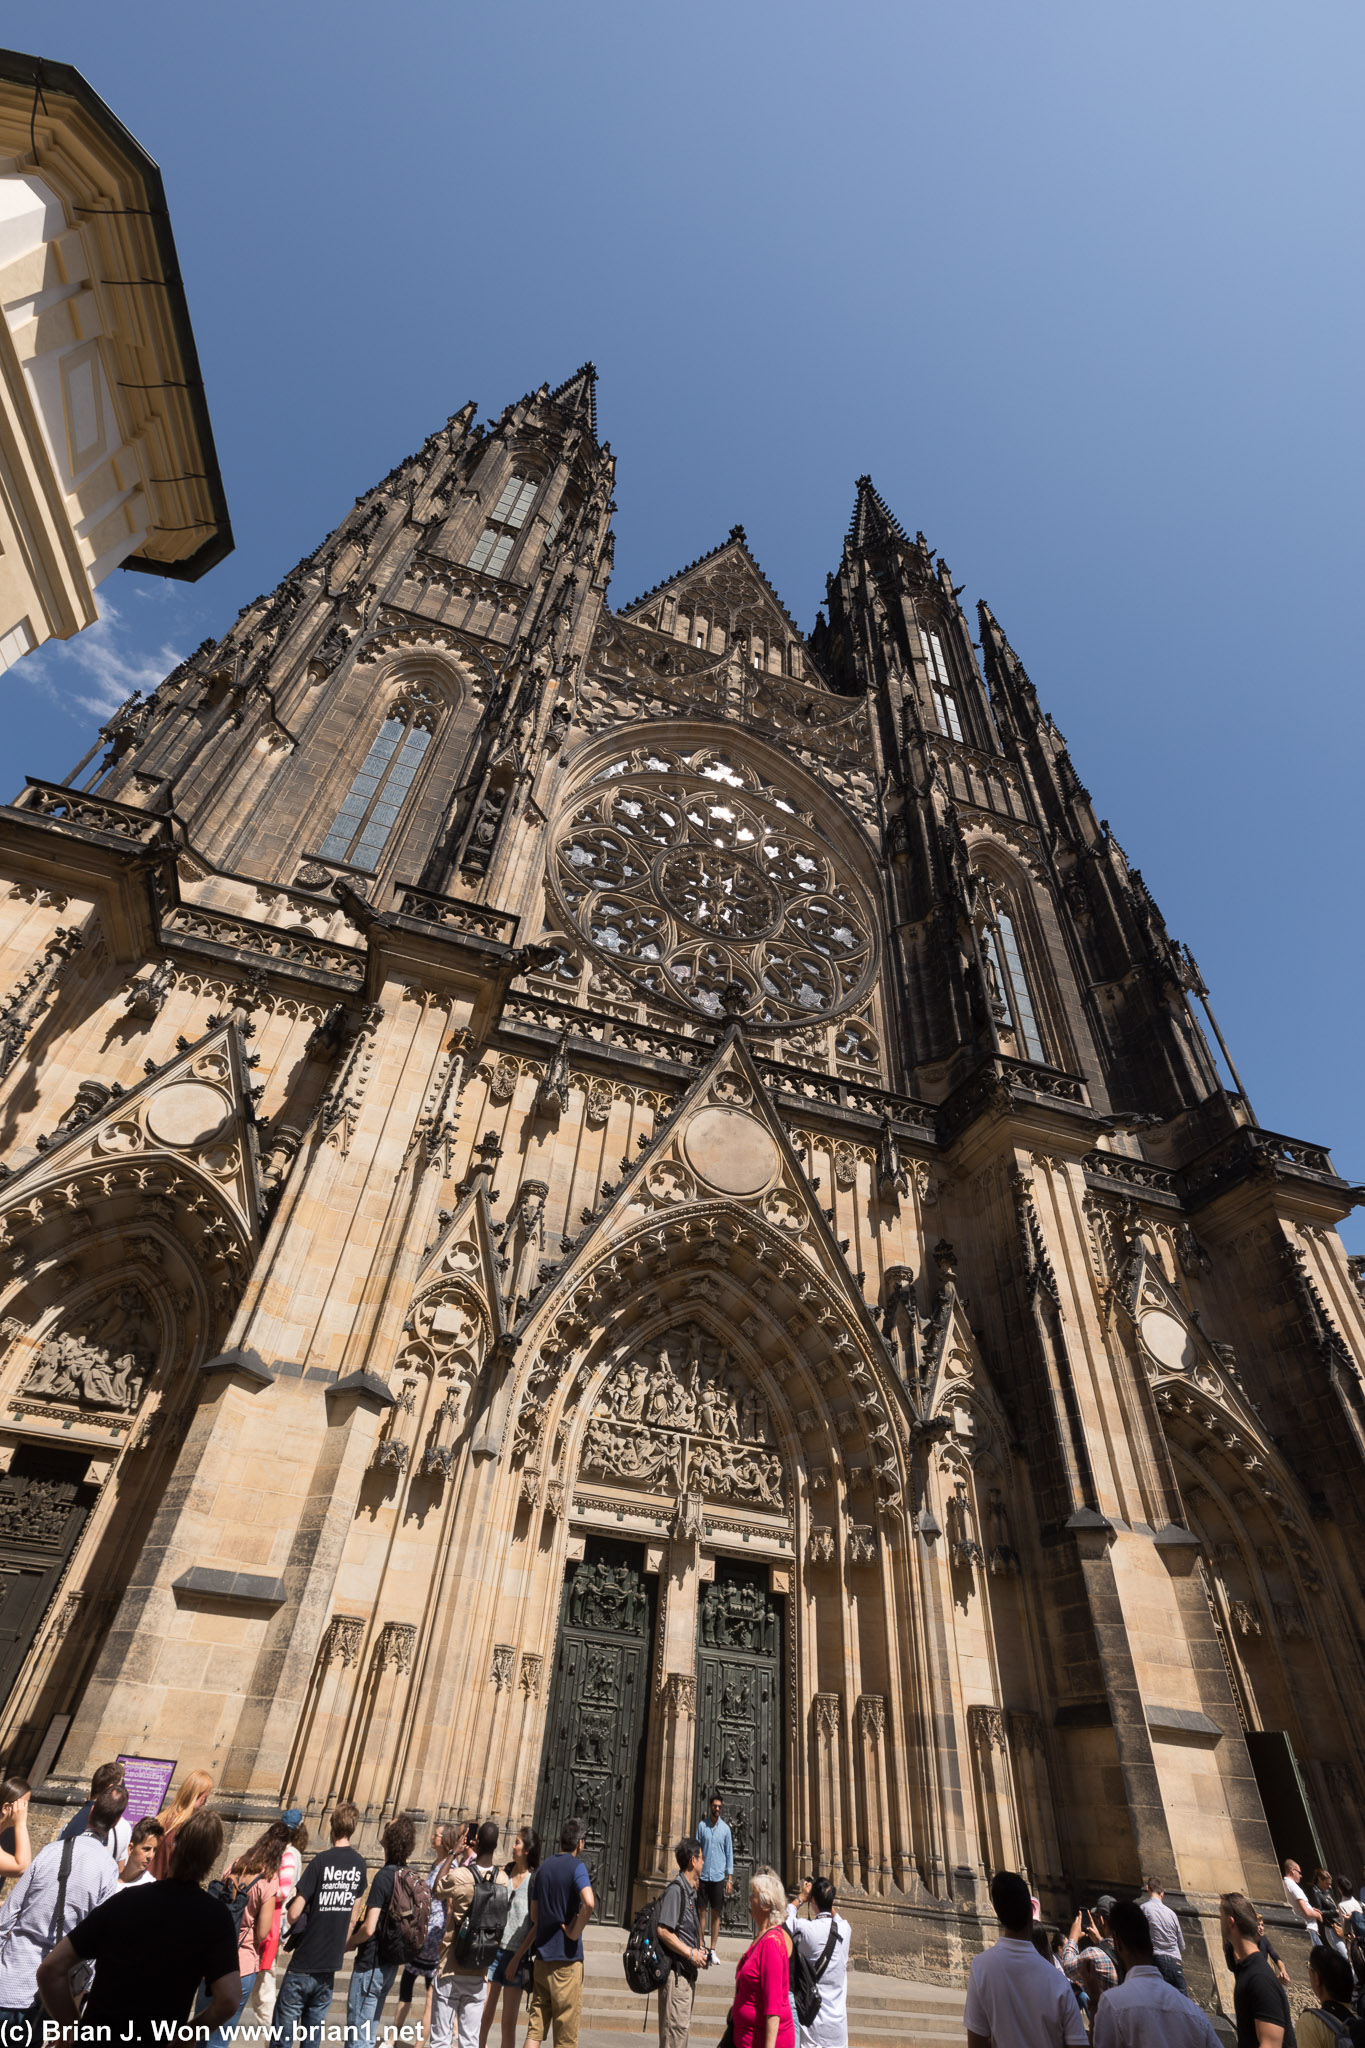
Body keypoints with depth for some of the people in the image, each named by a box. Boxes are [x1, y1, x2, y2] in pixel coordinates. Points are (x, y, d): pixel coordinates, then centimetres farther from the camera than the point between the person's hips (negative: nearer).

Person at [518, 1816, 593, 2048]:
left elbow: (534, 1917, 13)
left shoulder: (544, 1867, 8)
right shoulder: (576, 1866, -13)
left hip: (542, 1956, 6)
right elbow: (589, 1903, -28)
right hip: (567, 1957, -6)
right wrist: (575, 1932, -14)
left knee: (535, 2026, 12)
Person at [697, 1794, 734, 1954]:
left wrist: (730, 1878, 1)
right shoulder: (701, 1825, 1)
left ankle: (713, 1949, 14)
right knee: (702, 1911, 4)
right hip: (703, 1875, 0)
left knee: (716, 1914, 4)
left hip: (719, 1877, 0)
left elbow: (729, 1854, 5)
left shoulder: (725, 1828, 2)